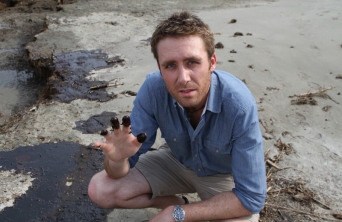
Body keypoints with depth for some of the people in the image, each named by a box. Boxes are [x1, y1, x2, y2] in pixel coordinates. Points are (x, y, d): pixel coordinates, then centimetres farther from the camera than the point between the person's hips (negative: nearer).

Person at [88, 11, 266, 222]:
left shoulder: (239, 105, -35)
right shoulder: (153, 89, -26)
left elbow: (251, 197, -29)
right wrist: (117, 158, -40)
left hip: (225, 173, -2)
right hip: (177, 160, 3)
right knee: (100, 190, -10)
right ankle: (177, 203, 11)